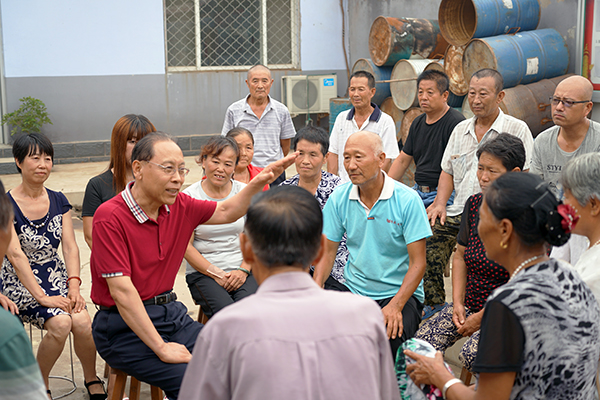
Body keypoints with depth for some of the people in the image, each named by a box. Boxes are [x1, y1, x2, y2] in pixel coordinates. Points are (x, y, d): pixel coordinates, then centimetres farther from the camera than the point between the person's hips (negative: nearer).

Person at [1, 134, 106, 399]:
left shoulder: (58, 201, 7)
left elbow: (70, 246, 1)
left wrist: (74, 285, -15)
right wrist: (41, 296, -22)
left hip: (57, 278, 4)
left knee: (82, 321, -24)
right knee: (60, 322, -28)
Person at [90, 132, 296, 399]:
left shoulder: (179, 206, 4)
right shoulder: (110, 217, -17)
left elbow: (226, 212, 19)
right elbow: (121, 291, -21)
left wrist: (258, 183, 1)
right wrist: (161, 348, -22)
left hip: (171, 314, 7)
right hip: (125, 327, -7)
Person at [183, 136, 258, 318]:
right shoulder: (189, 196, -1)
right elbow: (186, 247, -3)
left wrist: (244, 270, -6)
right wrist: (217, 274, -9)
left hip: (242, 271, 2)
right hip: (202, 272, -2)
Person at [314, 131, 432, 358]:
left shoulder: (408, 200, -10)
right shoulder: (338, 199, 2)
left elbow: (417, 263, -11)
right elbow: (327, 251, 8)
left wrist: (395, 305, -24)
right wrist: (316, 286, -12)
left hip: (399, 294, -3)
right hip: (354, 291, 3)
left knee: (387, 339, -32)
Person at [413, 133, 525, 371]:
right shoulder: (474, 204, 5)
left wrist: (483, 316, -14)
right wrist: (457, 302, 3)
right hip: (470, 303, 6)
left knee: (471, 355, -29)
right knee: (421, 342, -13)